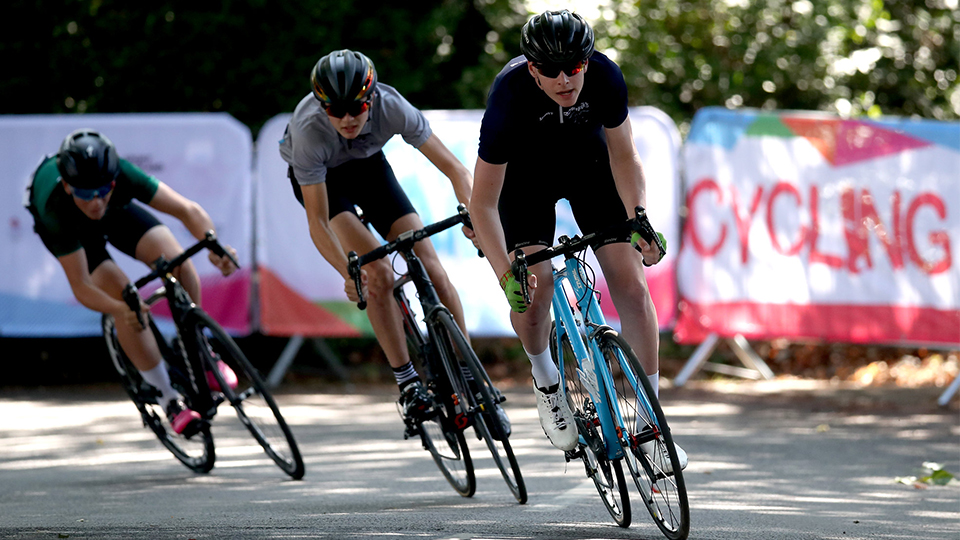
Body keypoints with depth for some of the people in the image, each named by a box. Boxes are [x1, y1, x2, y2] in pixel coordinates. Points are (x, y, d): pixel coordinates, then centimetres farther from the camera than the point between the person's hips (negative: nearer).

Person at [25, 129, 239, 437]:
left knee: (175, 260, -22)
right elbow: (81, 288, -40)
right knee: (121, 294, -23)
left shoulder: (120, 173, -39)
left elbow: (188, 210, -34)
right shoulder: (56, 207, -43)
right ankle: (170, 402, -12)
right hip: (69, 226, -2)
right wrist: (121, 309, -58)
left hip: (116, 210, 2)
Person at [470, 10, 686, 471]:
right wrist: (506, 274, -43)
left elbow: (624, 157, -13)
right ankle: (544, 378, 10)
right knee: (533, 285, -22)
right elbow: (483, 203, -33)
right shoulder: (510, 95, -37)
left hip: (588, 161, 2)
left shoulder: (604, 76, -30)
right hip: (526, 174, -2)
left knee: (631, 284, -9)